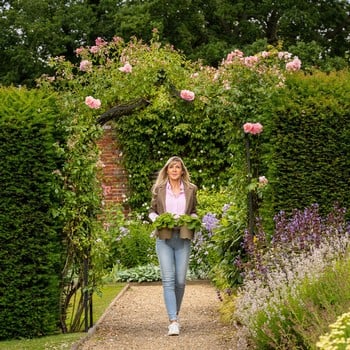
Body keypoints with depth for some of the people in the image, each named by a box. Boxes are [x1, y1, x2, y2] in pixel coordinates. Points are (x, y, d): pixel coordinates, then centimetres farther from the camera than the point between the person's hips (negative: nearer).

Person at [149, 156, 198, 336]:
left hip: (183, 239, 1)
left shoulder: (191, 189, 10)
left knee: (180, 280, 3)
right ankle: (173, 321, -15)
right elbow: (152, 211, 13)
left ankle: (175, 316, 23)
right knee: (168, 279, -11)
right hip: (164, 238, -1)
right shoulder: (158, 189, 7)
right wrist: (157, 219, -8)